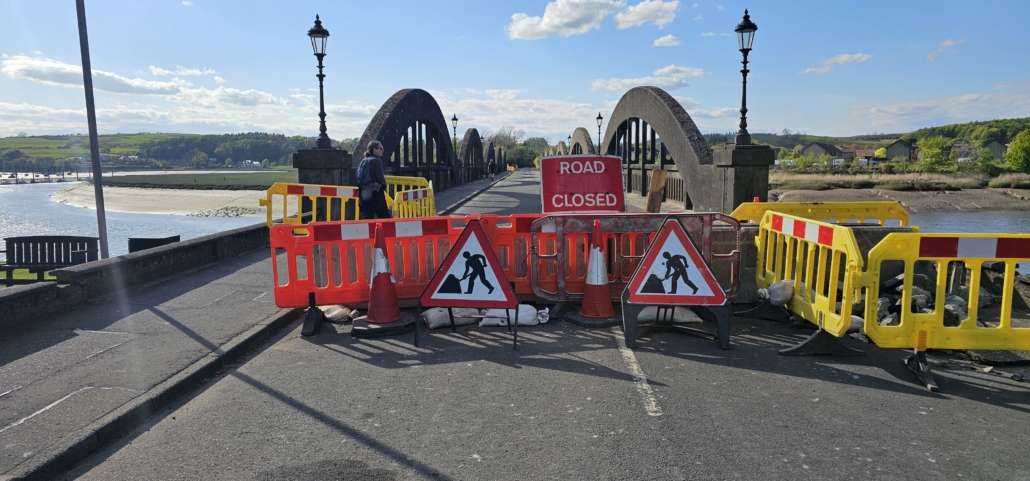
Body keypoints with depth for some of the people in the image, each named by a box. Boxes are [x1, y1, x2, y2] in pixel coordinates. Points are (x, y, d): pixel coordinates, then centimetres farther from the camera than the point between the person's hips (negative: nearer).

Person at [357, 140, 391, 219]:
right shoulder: (377, 161, -9)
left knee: (367, 218, 7)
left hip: (364, 194, 7)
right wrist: (384, 186, 5)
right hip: (375, 193, -7)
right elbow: (380, 177, -15)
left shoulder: (363, 161, 13)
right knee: (385, 217, -1)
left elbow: (359, 178, 12)